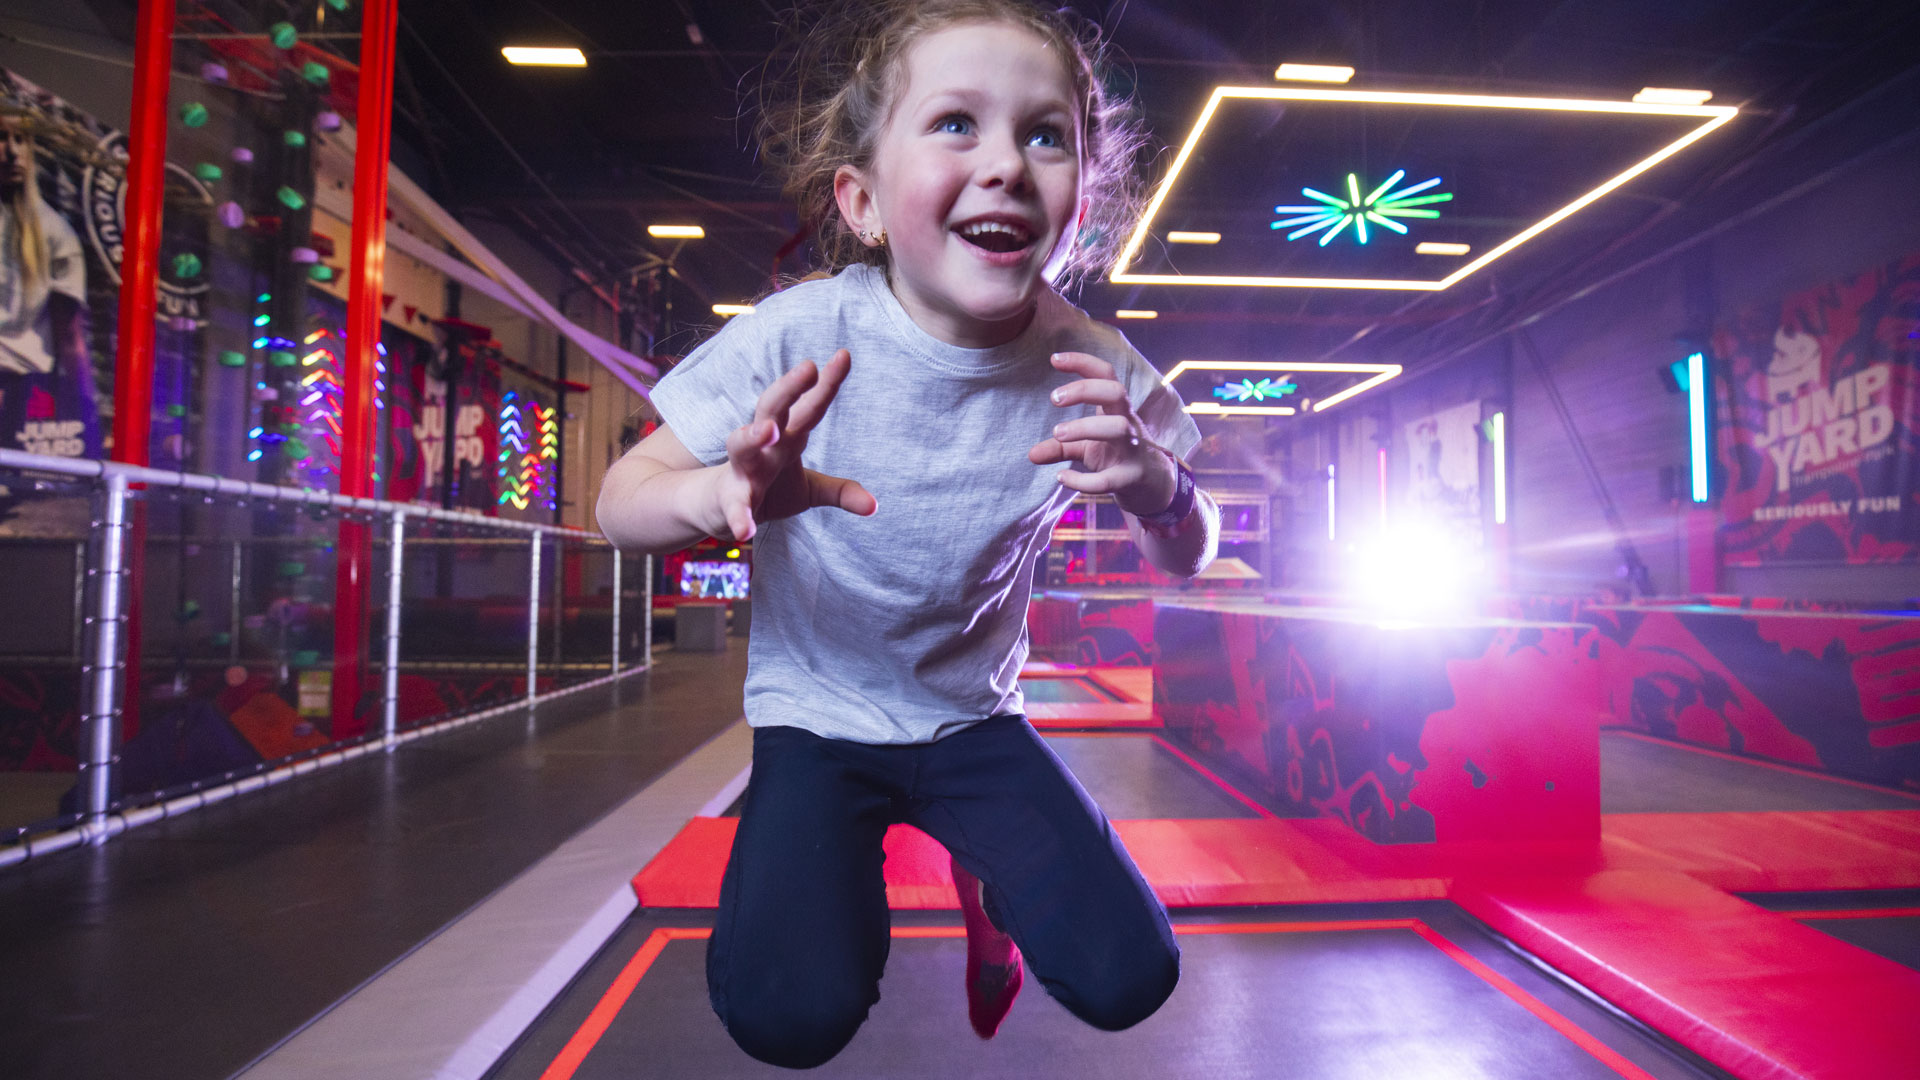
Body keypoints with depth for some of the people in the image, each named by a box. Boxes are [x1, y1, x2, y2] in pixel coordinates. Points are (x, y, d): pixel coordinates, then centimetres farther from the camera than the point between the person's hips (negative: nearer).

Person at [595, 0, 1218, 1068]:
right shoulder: (803, 337, -22)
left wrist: (1158, 489, -29)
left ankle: (987, 880, 28)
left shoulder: (1090, 368, -15)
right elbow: (623, 501, -15)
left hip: (975, 715, 2)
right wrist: (728, 493, -40)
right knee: (792, 1017, -17)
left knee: (1127, 980, -5)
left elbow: (1188, 557, -4)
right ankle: (850, 876, 18)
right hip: (818, 717, -1)